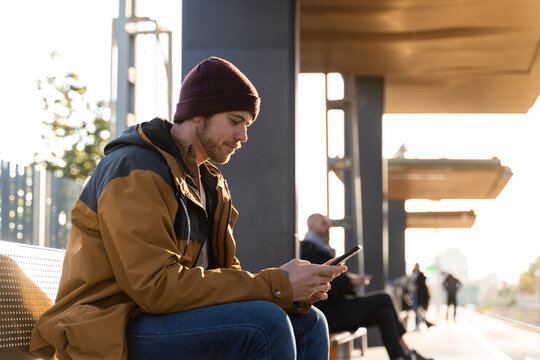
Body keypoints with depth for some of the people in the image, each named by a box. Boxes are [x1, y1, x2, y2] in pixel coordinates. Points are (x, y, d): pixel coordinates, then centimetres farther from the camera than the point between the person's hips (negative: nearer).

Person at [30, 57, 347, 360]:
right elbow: (156, 286, -24)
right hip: (114, 333, -9)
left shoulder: (211, 183, 17)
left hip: (175, 322, 9)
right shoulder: (135, 171, -14)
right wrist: (278, 285, -23)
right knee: (265, 323, -27)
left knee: (308, 323, -1)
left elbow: (225, 272, 12)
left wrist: (294, 293, -10)